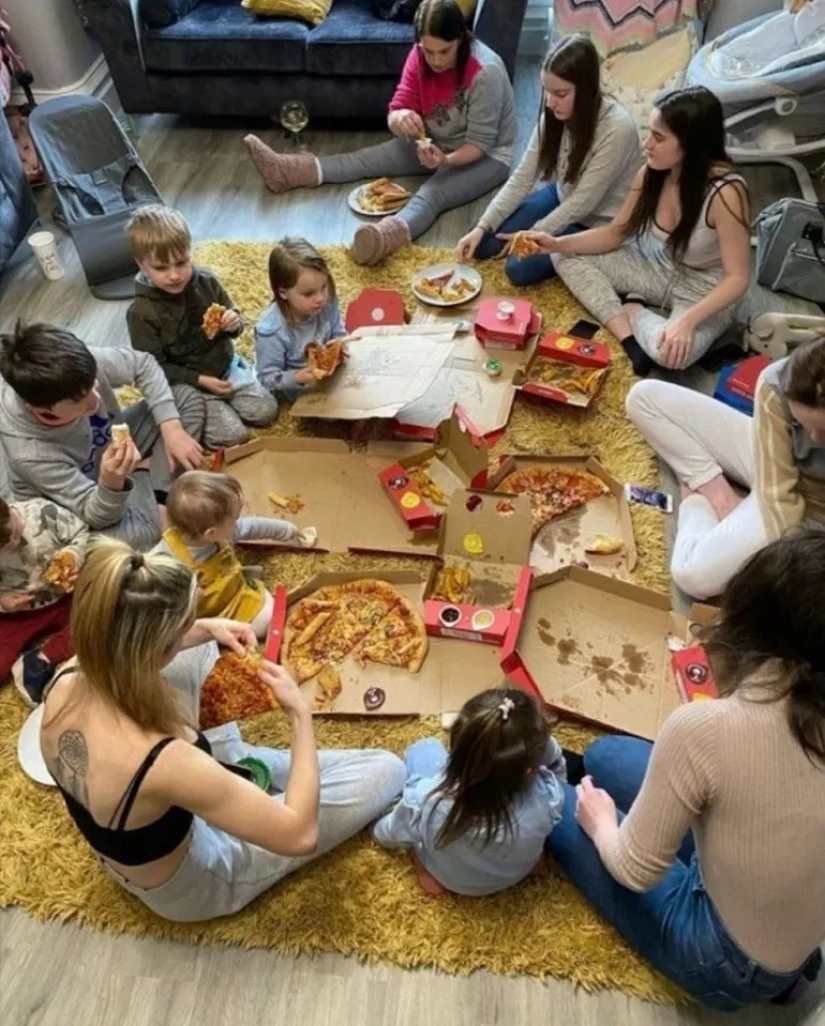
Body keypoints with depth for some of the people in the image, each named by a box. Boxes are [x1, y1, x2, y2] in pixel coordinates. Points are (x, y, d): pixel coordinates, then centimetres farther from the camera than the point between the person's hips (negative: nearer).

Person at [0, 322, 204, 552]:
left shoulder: (80, 368, -32)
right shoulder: (30, 453, -40)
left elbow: (143, 364, -11)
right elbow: (97, 515, -32)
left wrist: (171, 427, -20)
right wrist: (112, 482, -53)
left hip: (108, 445, 5)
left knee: (189, 401, -8)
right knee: (139, 534, -34)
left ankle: (161, 496, -6)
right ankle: (140, 476, 1)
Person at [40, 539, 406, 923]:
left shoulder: (62, 689, -23)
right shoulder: (163, 763, -43)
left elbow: (128, 649, 4)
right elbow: (301, 835, -34)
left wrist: (204, 629, -10)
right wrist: (301, 714, -25)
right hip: (187, 886, -6)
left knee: (201, 652, 10)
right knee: (386, 771, -7)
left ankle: (229, 764, 18)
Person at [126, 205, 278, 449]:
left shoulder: (206, 282, -9)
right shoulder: (141, 313, -21)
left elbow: (233, 323, 5)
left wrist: (235, 324, -20)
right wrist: (200, 380, -21)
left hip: (226, 365, 5)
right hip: (184, 382, -5)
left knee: (266, 412, -5)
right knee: (233, 436, -16)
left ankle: (221, 402, 17)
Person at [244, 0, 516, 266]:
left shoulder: (485, 72, -28)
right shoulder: (419, 57, -11)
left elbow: (479, 144, -24)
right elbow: (395, 112, -11)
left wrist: (446, 160, -43)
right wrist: (400, 119, -36)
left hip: (486, 157, -6)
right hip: (434, 144, 6)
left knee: (430, 195, -37)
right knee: (366, 160, -3)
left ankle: (389, 235, -64)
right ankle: (290, 170, -3)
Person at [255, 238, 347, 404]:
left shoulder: (327, 302, -21)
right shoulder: (272, 331, -36)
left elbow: (337, 332, 0)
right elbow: (267, 377, -26)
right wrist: (297, 378, -43)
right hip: (300, 389, -5)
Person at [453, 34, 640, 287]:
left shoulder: (617, 129, -30)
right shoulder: (554, 115, -10)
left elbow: (584, 203, -26)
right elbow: (521, 178, -8)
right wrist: (482, 226, -18)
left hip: (597, 222, -6)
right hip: (562, 198, 6)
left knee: (519, 268, -22)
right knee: (482, 245, -4)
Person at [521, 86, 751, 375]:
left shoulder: (724, 192, -30)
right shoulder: (651, 174, -12)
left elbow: (737, 278, -25)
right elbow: (615, 233, 1)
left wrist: (688, 320, -40)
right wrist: (558, 244, -14)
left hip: (705, 289, -6)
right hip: (659, 269, 6)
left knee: (673, 352, -39)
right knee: (567, 257, -7)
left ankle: (631, 311, -5)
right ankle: (629, 339, -17)